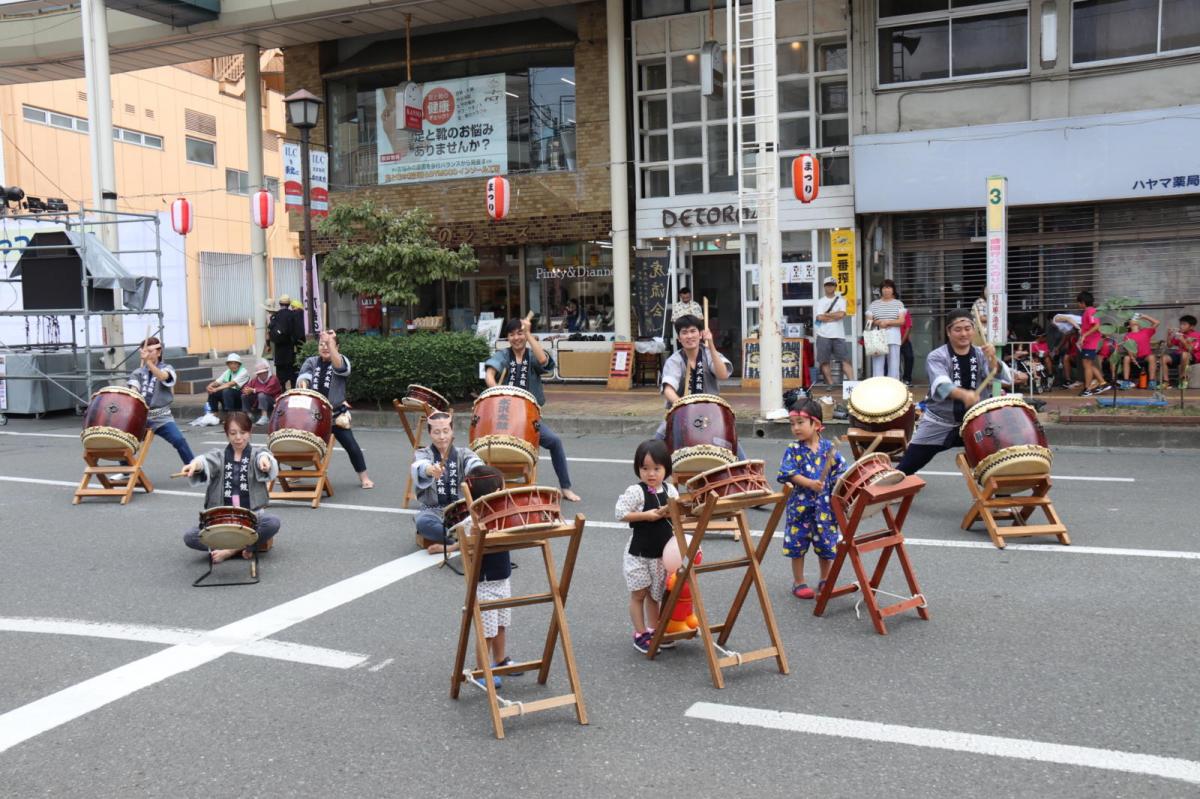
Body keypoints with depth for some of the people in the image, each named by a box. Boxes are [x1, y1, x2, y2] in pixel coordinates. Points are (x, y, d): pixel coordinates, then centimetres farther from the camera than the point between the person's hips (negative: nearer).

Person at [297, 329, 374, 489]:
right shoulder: (311, 362, 5)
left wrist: (330, 341, -32)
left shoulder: (342, 361, -4)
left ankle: (364, 477, 4)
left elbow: (338, 366, -29)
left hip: (336, 413, -3)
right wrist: (302, 382, -38)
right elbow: (304, 375, -14)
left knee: (350, 444, -9)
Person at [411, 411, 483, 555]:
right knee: (423, 522, -35)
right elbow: (419, 467, -25)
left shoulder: (463, 453, 5)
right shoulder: (422, 454, 1)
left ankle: (451, 545, -24)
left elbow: (475, 464, -19)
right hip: (434, 511, 0)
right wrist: (430, 470, -52)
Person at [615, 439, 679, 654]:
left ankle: (653, 631, 28)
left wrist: (671, 512, -12)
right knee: (639, 594, 5)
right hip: (639, 553, -4)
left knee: (656, 594, 16)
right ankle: (640, 634, 16)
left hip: (662, 553, 5)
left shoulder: (670, 490, 0)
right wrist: (646, 515, -23)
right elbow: (620, 513, -20)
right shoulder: (635, 491, -15)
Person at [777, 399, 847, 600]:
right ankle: (798, 583, 19)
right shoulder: (793, 450, -4)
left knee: (826, 544, 10)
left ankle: (825, 581, 29)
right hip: (801, 505, -1)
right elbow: (789, 474, -12)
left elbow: (840, 470, 2)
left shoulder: (828, 447, -1)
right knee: (797, 544, 4)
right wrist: (809, 483, -24)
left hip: (825, 505, 1)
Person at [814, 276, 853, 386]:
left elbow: (842, 314, -9)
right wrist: (835, 316, -6)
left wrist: (826, 315, -3)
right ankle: (830, 384, 10)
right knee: (824, 361, 2)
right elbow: (820, 317, -6)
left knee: (845, 360, -6)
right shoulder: (820, 302, 10)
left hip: (838, 335, -1)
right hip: (823, 336, 1)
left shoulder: (841, 300, 9)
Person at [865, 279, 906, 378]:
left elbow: (901, 321, 1)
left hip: (893, 338, -1)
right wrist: (876, 322, -10)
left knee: (894, 366, -2)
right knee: (877, 364, -5)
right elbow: (868, 321, 11)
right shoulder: (874, 304, 14)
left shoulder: (898, 304, 10)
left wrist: (887, 322, -13)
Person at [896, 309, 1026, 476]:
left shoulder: (981, 355, 0)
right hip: (938, 424, -3)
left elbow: (1001, 376, -17)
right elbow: (940, 385, -31)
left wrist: (992, 359, -38)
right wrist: (963, 394, -51)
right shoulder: (936, 357, -12)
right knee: (905, 468, -2)